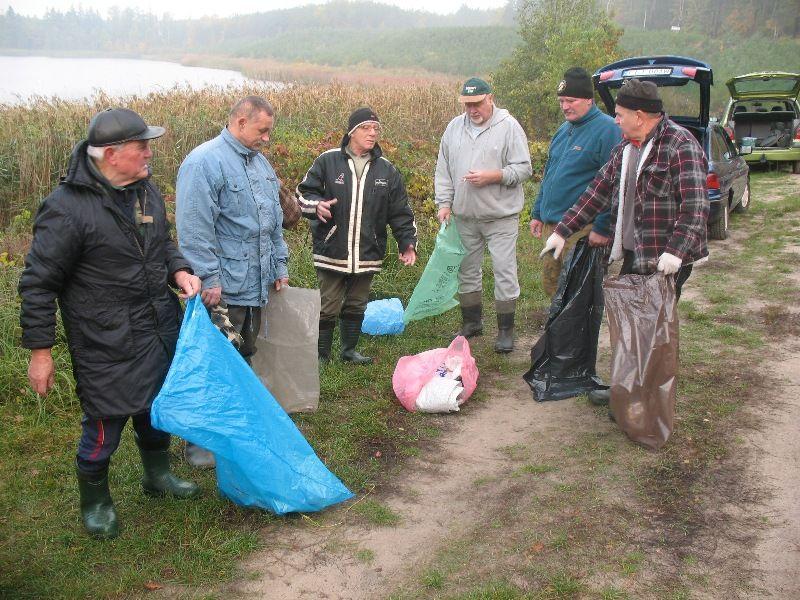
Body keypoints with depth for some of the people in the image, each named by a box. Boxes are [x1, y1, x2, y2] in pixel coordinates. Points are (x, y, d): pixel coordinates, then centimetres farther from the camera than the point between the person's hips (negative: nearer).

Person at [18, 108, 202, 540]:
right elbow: (38, 284, -15)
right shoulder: (68, 207, -21)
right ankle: (94, 501, 32)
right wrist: (40, 351, -12)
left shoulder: (146, 189, 3)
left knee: (157, 407, 23)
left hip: (160, 330, 7)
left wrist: (178, 270, -1)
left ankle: (157, 474, 48)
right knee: (104, 425, 6)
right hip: (106, 344, -7)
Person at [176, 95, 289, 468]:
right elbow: (194, 229, -19)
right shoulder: (204, 162, -15)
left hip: (256, 284, 9)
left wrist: (279, 263, 20)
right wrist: (209, 278, -20)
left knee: (244, 358, 18)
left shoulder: (259, 161, 14)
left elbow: (273, 219, 22)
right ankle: (200, 441, 10)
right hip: (222, 289, -9)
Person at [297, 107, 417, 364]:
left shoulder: (387, 169, 6)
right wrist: (317, 205, -17)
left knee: (356, 305, 16)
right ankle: (321, 355, 17)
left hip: (368, 254, 3)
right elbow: (304, 193, 4)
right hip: (331, 252, -3)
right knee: (328, 307, 2)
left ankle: (349, 350, 32)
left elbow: (400, 212, 9)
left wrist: (408, 243, 1)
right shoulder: (328, 161, -4)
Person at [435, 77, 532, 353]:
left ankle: (506, 330, 8)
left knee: (504, 271, -3)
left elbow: (523, 168, -8)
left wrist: (493, 176, -20)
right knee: (467, 269, 14)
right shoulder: (454, 127, 8)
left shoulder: (508, 126, -6)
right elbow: (443, 170, 12)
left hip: (501, 216, -5)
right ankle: (472, 321, 30)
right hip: (464, 216, 5)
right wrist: (444, 203, 4)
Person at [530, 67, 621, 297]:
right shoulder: (564, 129, 15)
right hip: (551, 225, 8)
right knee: (551, 286, 15)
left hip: (581, 230, -8)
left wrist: (603, 228, -20)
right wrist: (537, 213, 20)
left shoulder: (607, 129, -12)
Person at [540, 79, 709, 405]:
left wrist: (676, 251, -30)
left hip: (666, 260, -8)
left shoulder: (680, 145, -14)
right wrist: (563, 231, 14)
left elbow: (696, 205, -21)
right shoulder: (625, 148, 13)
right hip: (632, 255, 8)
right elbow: (598, 192, 17)